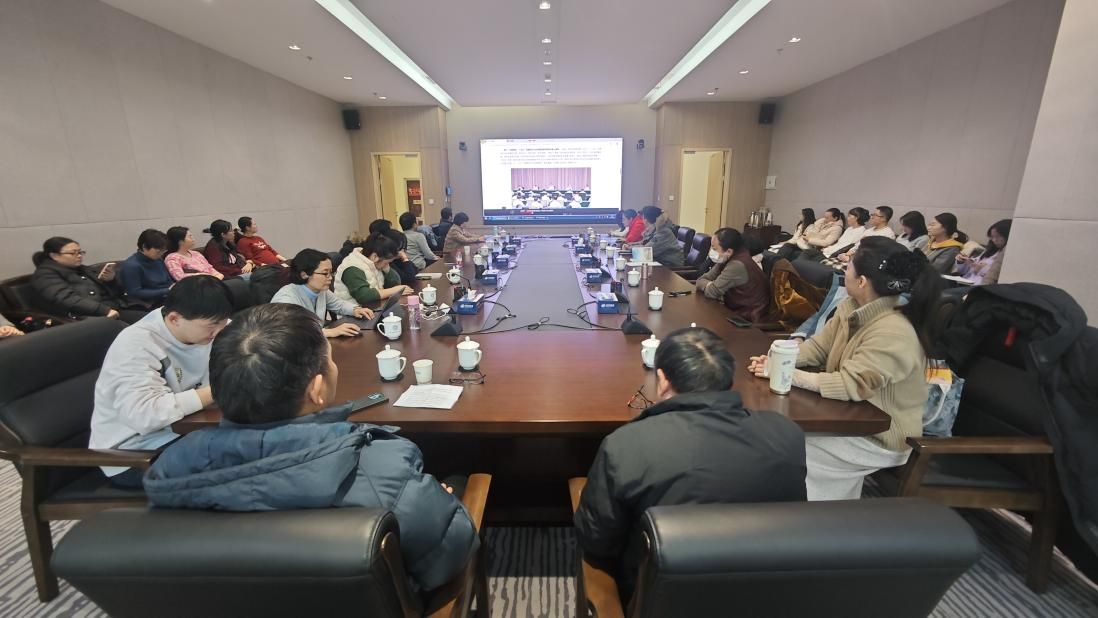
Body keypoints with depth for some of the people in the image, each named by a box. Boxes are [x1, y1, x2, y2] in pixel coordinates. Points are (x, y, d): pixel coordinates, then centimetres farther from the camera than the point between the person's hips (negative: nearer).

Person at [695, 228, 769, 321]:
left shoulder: (737, 265, -27)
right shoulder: (729, 259, -1)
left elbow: (711, 292, -25)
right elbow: (701, 280, -1)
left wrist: (705, 284, -6)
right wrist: (709, 285, -20)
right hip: (738, 307, 7)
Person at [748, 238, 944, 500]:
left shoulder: (893, 333, -30)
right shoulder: (852, 307, -3)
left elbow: (851, 385, -33)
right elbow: (818, 346, 1)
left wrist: (788, 374, -29)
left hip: (880, 437, -7)